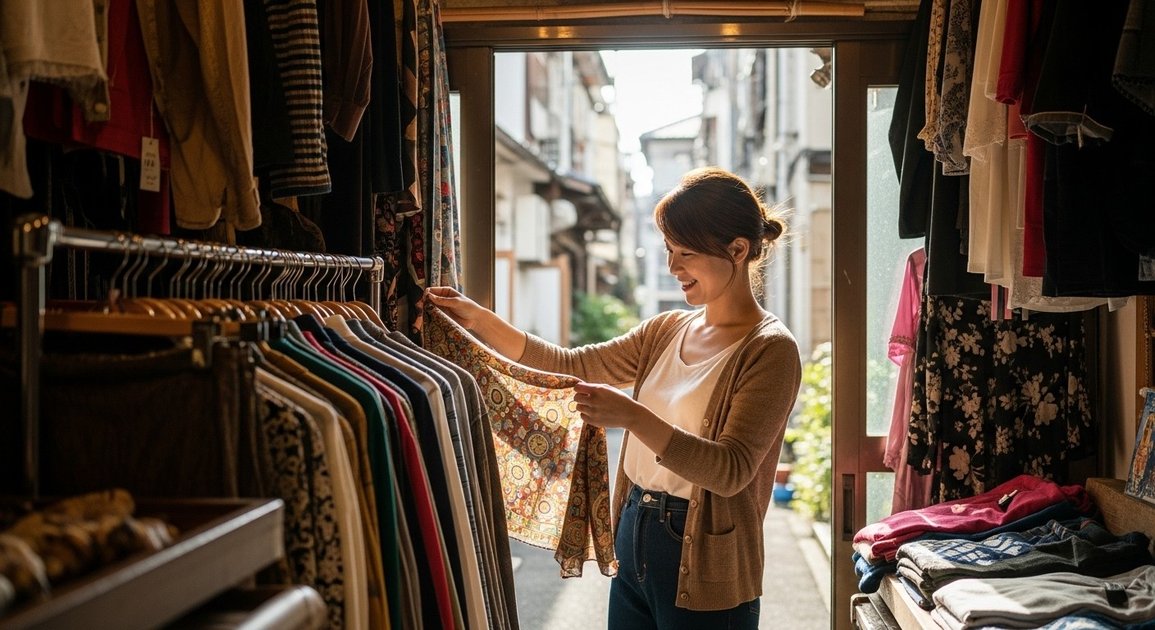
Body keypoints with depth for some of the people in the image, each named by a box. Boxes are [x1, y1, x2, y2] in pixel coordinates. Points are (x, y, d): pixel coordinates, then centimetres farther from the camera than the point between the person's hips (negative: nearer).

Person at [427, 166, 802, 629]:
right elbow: (571, 366, 8)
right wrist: (479, 320, -1)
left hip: (702, 572, -6)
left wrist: (631, 416, -33)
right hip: (633, 542, 7)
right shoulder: (668, 331, 9)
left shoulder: (769, 349, -13)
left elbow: (731, 471, -22)